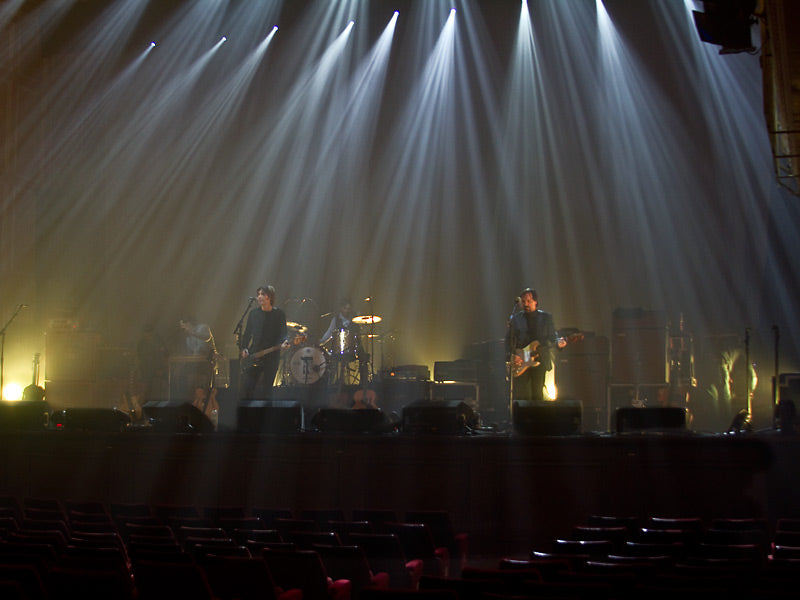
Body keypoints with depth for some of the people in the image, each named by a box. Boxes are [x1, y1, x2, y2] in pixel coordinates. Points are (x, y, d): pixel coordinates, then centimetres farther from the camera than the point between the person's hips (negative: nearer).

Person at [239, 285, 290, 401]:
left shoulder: (279, 314, 0)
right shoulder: (253, 313, 9)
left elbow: (282, 333, -4)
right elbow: (247, 333, 13)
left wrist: (283, 343, -25)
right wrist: (243, 349, 0)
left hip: (271, 357, -2)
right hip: (253, 355, 2)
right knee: (245, 386, -7)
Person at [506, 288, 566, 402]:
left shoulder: (546, 317, 9)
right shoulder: (515, 318, 8)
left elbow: (553, 337, 7)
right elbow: (509, 340, 7)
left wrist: (558, 343, -15)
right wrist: (513, 355, -9)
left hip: (540, 362, 0)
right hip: (520, 363, 0)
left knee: (537, 396, 0)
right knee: (522, 397, -5)